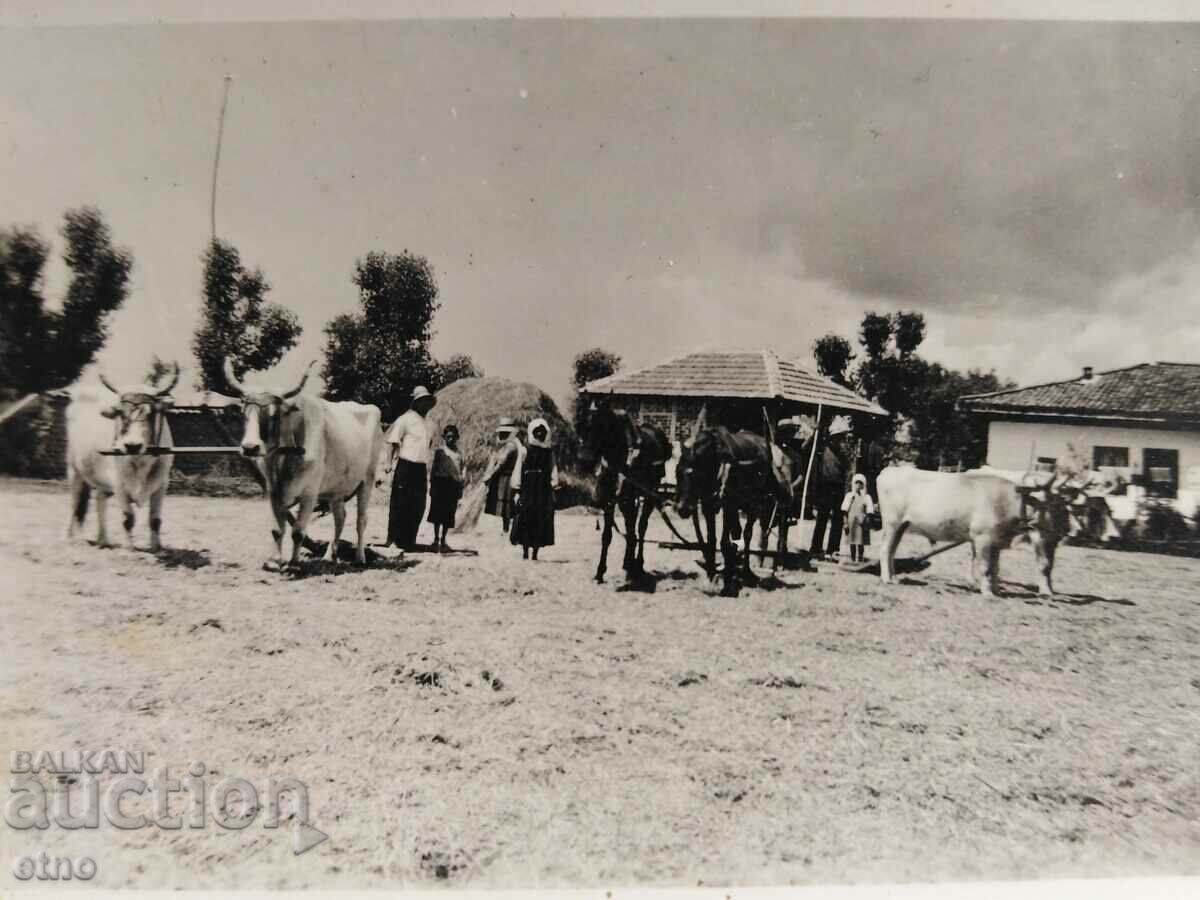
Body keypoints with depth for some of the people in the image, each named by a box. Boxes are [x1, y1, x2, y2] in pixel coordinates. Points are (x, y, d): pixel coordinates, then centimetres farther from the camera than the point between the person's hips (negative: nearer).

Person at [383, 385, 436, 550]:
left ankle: (409, 540, 16)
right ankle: (394, 539, 6)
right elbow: (394, 441, -7)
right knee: (401, 504, -2)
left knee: (418, 506, 7)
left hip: (421, 468, 7)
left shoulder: (425, 423, 17)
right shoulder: (406, 419, -4)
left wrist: (427, 470, 20)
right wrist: (390, 463, -17)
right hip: (405, 467, -7)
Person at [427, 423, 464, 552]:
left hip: (453, 485, 2)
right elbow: (433, 469, 5)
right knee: (438, 513, 0)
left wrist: (460, 489, 6)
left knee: (448, 515, 3)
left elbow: (460, 472, 12)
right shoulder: (440, 451, 5)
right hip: (441, 483, -2)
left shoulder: (458, 454, 10)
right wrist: (432, 485, -2)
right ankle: (436, 539, 9)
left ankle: (443, 540, 12)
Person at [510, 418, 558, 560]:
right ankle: (525, 551, 2)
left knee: (541, 521, 2)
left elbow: (553, 468, 8)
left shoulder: (549, 452, 10)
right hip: (528, 489, -2)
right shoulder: (526, 451, 2)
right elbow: (518, 469, 0)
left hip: (544, 490, 2)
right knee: (526, 519, -5)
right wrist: (517, 489, -7)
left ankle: (535, 552, 9)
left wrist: (554, 483, -5)